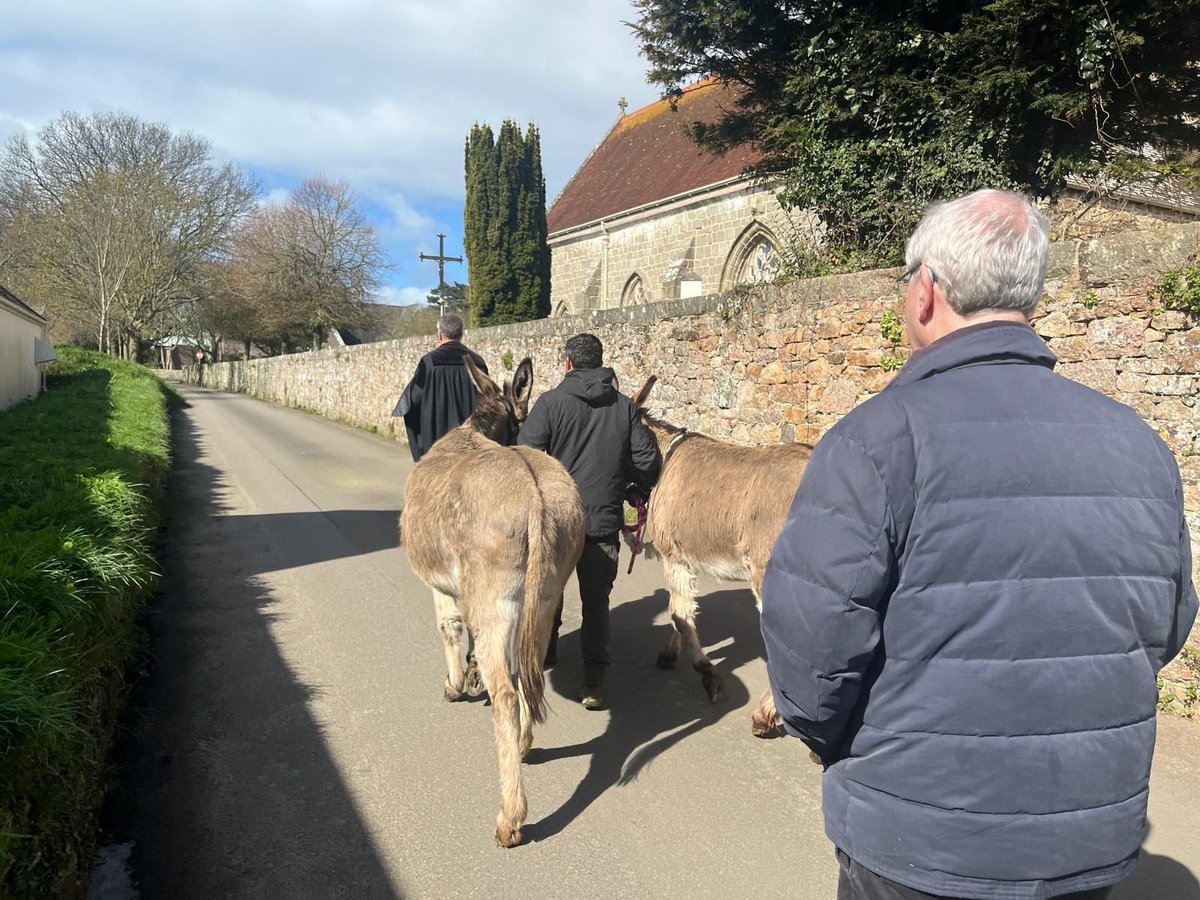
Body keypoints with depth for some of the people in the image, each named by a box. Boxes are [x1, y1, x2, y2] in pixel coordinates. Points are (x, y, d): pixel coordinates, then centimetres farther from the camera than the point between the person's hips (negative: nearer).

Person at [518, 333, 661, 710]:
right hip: (604, 522, 1)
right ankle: (594, 681, 3)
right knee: (596, 600, 8)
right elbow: (648, 460, 0)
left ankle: (545, 653, 39)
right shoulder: (624, 407, 0)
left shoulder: (550, 402, -7)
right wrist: (640, 489, 20)